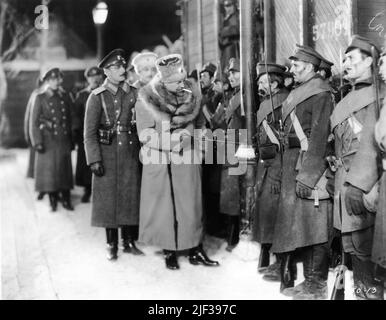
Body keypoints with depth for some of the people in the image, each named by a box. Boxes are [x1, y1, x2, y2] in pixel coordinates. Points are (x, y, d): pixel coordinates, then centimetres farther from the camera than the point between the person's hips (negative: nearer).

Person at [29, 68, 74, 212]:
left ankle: (66, 200, 13)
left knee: (65, 169, 4)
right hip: (48, 140, -3)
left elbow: (71, 118, 13)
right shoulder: (40, 98, -1)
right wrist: (37, 142, -10)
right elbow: (34, 121, -3)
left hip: (64, 140, 3)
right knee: (49, 169, 0)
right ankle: (53, 201, 10)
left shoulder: (65, 97, 9)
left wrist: (72, 140, 9)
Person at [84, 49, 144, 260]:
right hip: (107, 154, -2)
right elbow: (90, 132, -5)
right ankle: (112, 245, 15)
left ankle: (129, 241, 20)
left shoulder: (134, 93, 5)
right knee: (108, 197, 4)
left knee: (132, 196, 6)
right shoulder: (97, 96, -3)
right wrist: (94, 160, -12)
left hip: (132, 153, 3)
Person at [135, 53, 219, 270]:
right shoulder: (147, 98, -10)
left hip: (187, 158, 2)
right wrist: (170, 142, -19)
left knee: (191, 203, 4)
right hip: (159, 160, -2)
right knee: (164, 205, 5)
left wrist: (186, 135, -3)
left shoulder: (192, 94, -1)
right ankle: (169, 252, 17)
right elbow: (145, 134, -11)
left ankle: (195, 250, 14)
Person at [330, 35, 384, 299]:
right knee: (353, 246, 11)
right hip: (346, 181, 8)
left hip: (362, 181, -8)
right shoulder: (349, 100, 21)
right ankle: (363, 291, 20)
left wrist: (359, 183, -22)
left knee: (362, 246, -6)